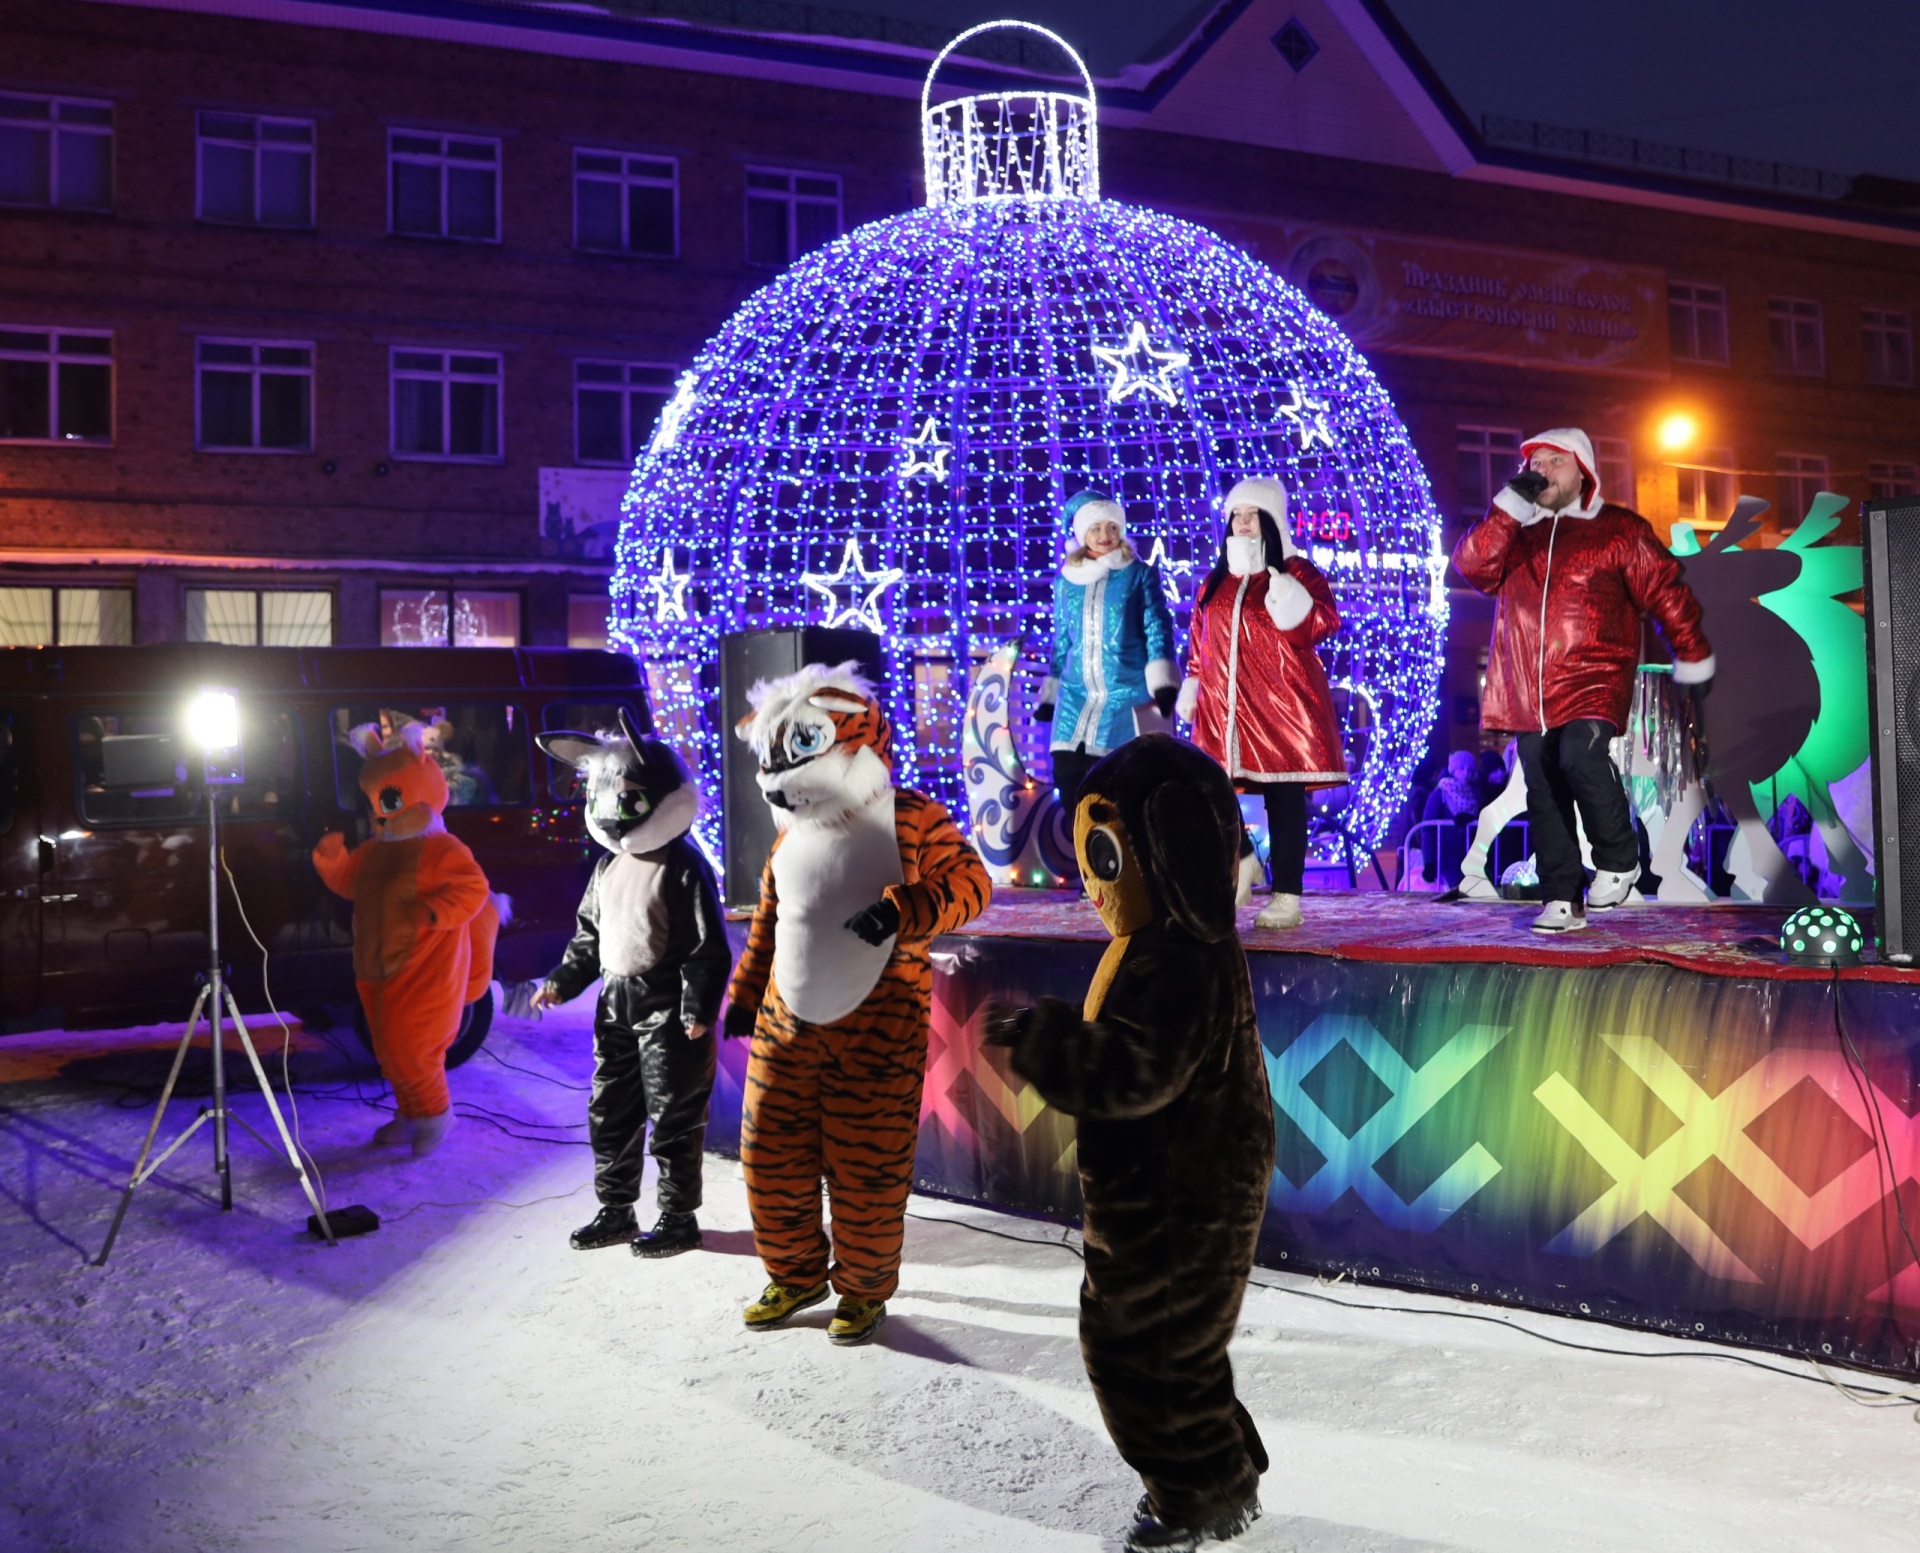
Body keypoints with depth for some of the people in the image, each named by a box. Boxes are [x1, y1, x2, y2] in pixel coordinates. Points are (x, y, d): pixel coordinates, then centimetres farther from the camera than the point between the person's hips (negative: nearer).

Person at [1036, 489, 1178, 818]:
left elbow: (1157, 630, -4)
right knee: (1068, 778, -5)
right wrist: (1048, 696, 19)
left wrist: (1163, 684, -16)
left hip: (1128, 695, -3)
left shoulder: (1140, 574, 3)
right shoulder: (1067, 580, 12)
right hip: (1077, 697, 3)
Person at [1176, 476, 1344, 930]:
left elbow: (1321, 625, -13)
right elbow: (1199, 641, 21)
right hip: (1223, 707, 5)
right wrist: (1192, 684, 14)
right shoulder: (1216, 581, 16)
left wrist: (1282, 587, -21)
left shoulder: (1297, 573, 1)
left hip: (1280, 704, -5)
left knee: (1283, 799, -2)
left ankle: (1287, 896, 3)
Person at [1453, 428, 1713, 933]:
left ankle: (1619, 860, -6)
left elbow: (1667, 594, 7)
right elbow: (1471, 564, -4)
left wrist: (1693, 660, 9)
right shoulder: (1514, 532, 14)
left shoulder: (1620, 530, 4)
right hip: (1528, 692, 4)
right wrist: (1509, 506, -10)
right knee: (1543, 795, 3)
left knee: (1580, 757, -28)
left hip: (1594, 681, -4)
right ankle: (1562, 901, 12)